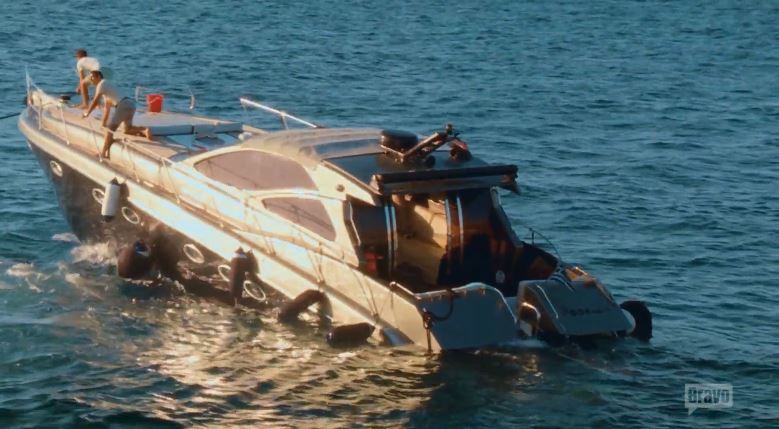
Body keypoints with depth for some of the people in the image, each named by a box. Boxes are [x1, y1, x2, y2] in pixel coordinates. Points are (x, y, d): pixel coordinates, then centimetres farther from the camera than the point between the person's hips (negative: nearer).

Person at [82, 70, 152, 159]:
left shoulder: (102, 84, 2)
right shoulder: (106, 85, 31)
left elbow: (95, 102, -3)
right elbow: (107, 107, 37)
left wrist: (87, 113, 12)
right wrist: (104, 123, 39)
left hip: (123, 105, -9)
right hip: (131, 104, 9)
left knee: (110, 128, -4)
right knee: (128, 129, 21)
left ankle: (104, 153, -7)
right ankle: (144, 131, -4)